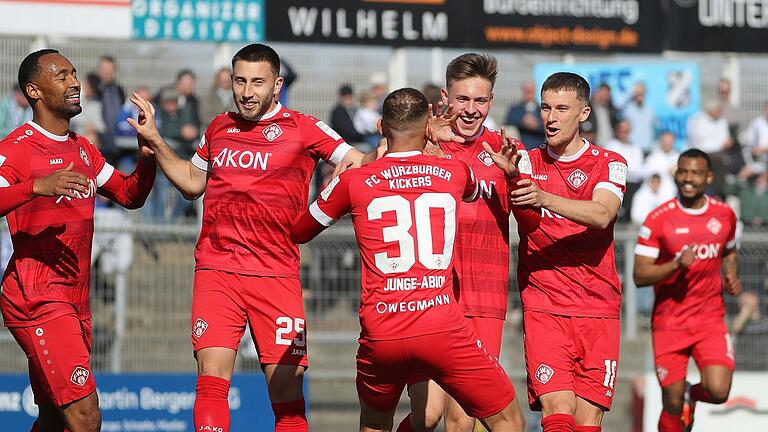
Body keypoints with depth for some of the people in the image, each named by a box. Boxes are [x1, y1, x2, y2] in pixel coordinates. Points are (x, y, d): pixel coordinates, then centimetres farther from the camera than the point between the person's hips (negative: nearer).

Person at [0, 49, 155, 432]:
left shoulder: (82, 149, 18)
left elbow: (129, 195, 26)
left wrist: (147, 156, 7)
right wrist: (37, 187, -38)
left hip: (75, 302, 9)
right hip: (37, 299, -9)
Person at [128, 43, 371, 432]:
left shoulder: (302, 128, 3)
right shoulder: (219, 128, 15)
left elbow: (358, 166, 4)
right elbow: (192, 182, 31)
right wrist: (155, 142, 21)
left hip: (276, 274, -2)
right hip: (216, 270, 2)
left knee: (287, 390, -5)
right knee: (212, 380, -13)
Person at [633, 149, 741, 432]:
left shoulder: (724, 215, 3)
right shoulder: (658, 220, -8)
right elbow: (640, 276, -10)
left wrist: (731, 278, 4)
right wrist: (677, 264, -25)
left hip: (710, 320, 2)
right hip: (669, 322, -2)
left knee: (718, 392, -17)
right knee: (672, 406, -2)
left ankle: (691, 396, 20)